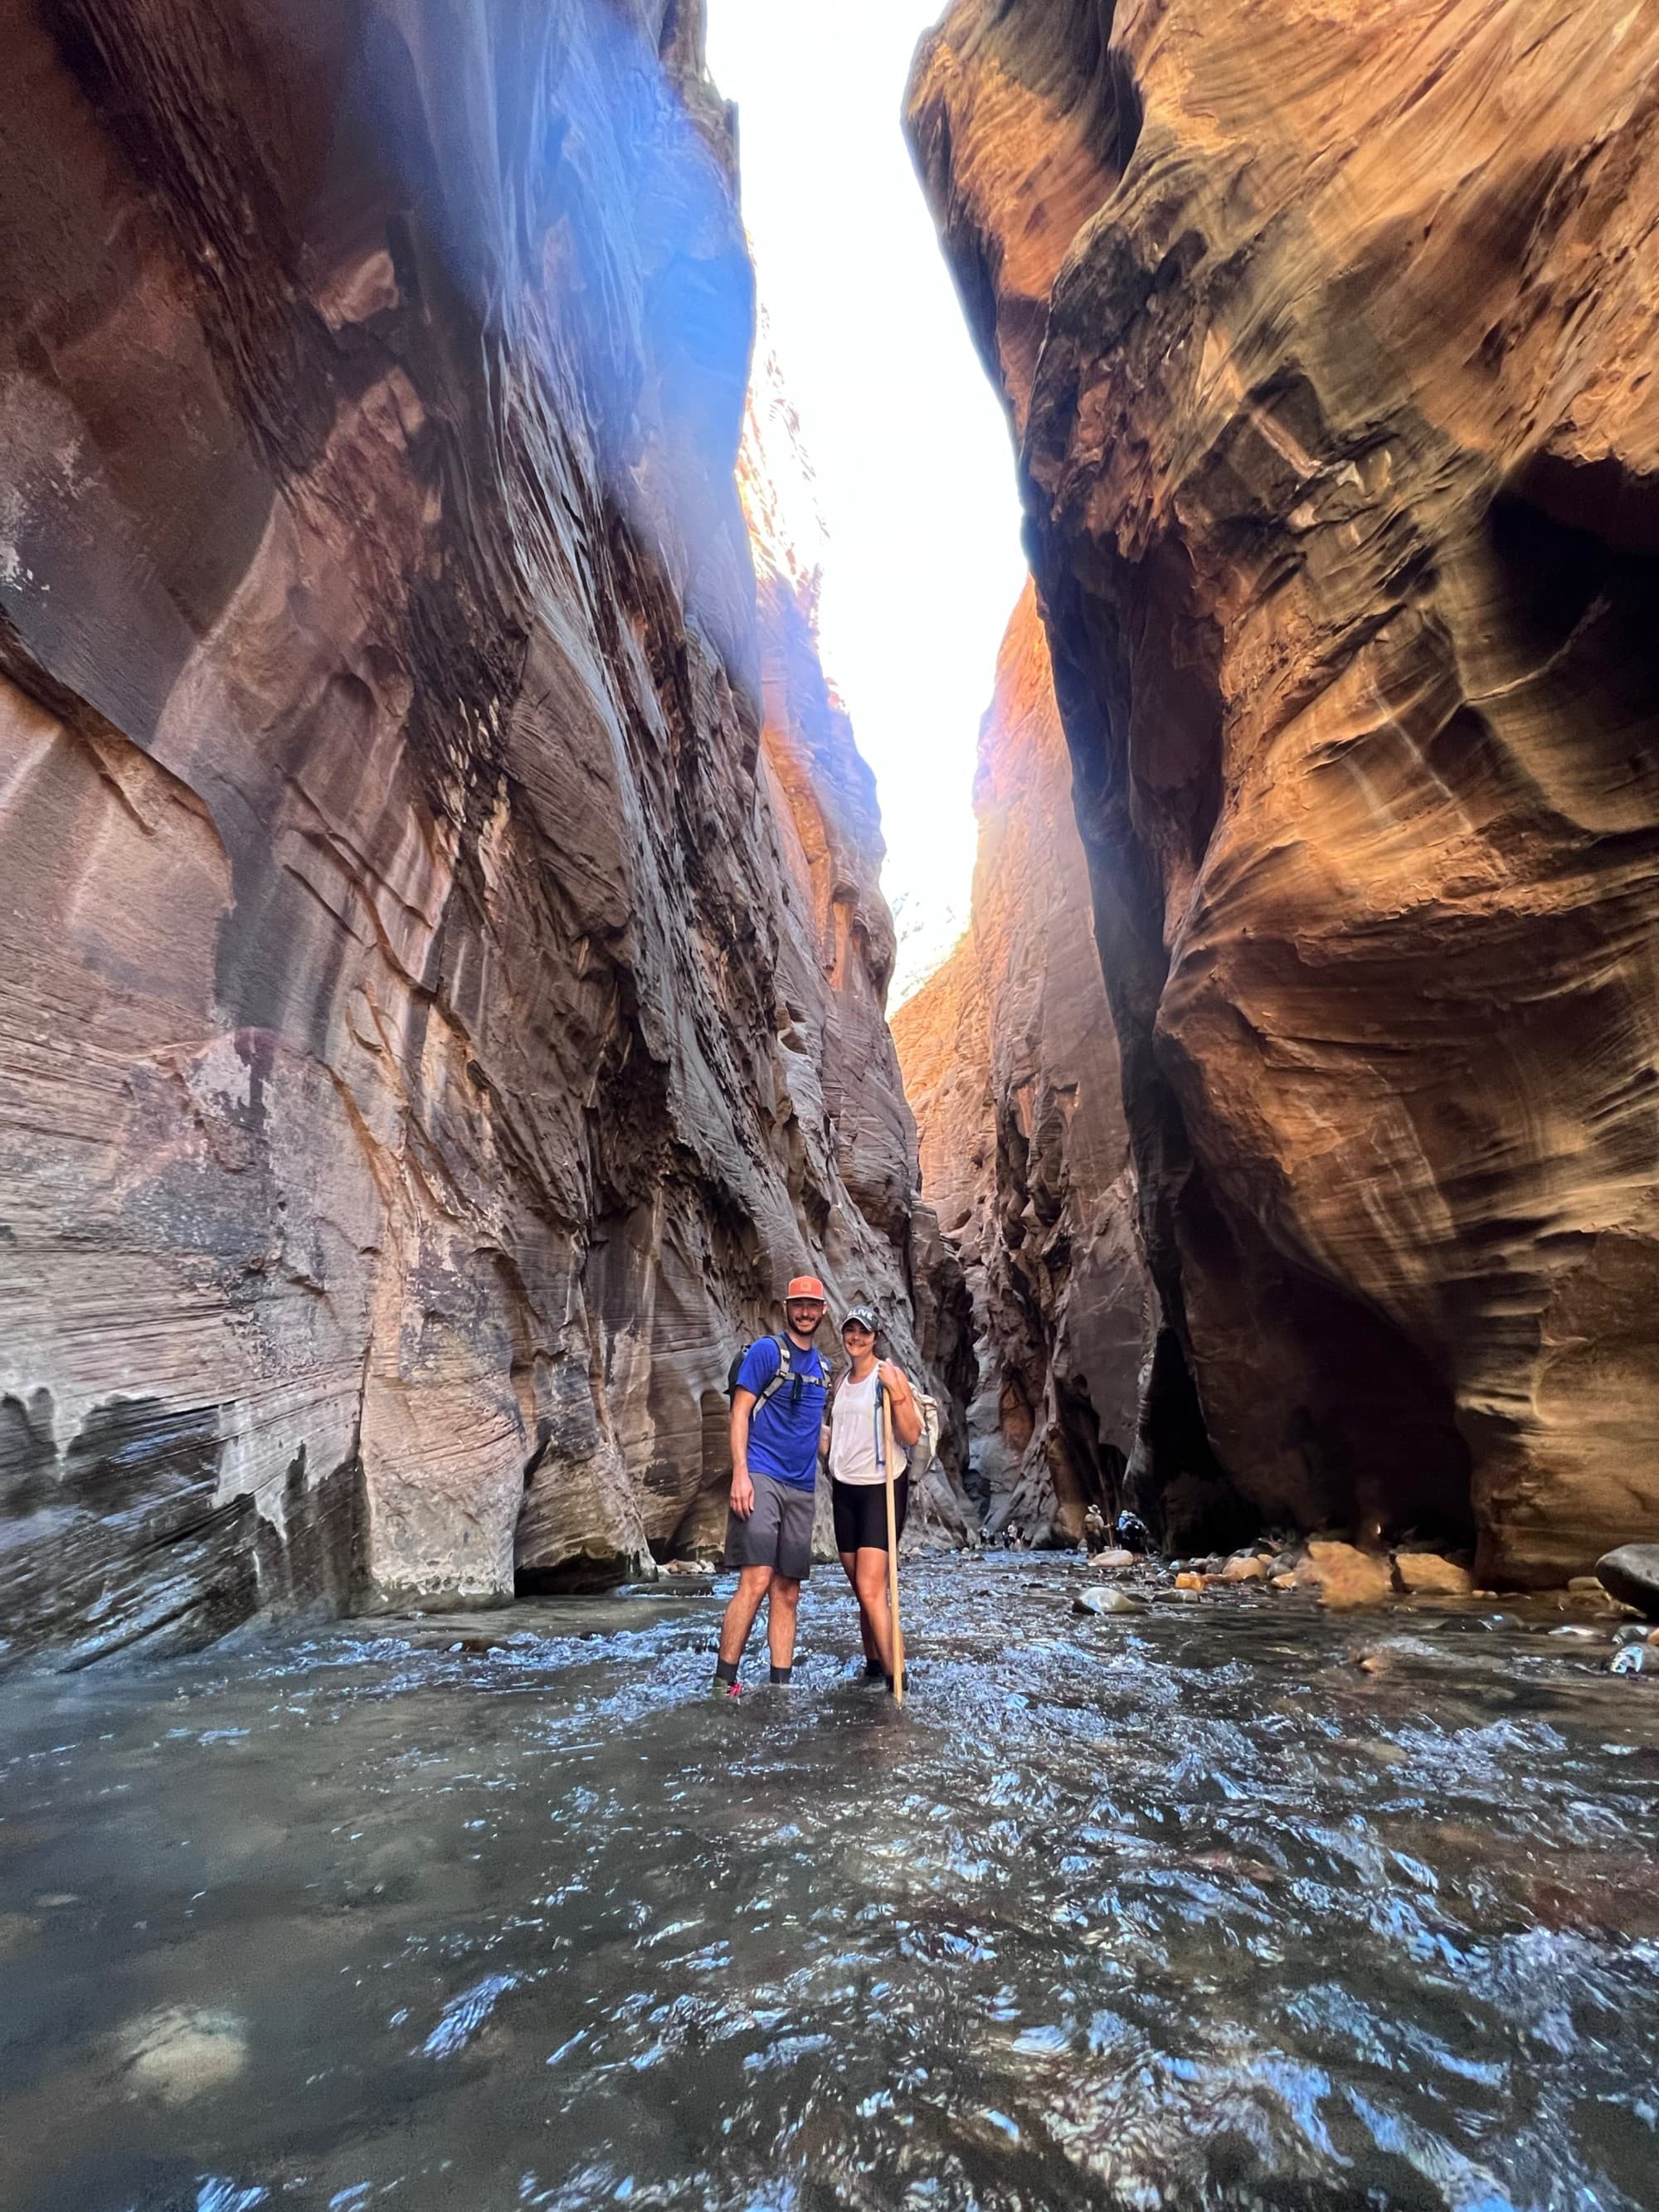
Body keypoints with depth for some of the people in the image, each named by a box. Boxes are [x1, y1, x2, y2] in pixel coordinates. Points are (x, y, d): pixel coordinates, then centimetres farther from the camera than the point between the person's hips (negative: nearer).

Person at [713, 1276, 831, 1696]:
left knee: (788, 1591, 9)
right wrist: (740, 1473, -17)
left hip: (801, 1488, 6)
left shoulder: (822, 1366, 15)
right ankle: (724, 1681, 2)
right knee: (756, 1581, -11)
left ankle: (781, 1685, 17)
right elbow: (740, 1412, -8)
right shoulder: (766, 1350, -4)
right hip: (762, 1478, -6)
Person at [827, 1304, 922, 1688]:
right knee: (861, 1591, 11)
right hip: (845, 1489, 6)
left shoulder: (890, 1375, -9)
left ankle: (894, 1677, -4)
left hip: (881, 1488, -6)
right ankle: (872, 1663, 25)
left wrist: (897, 1393, -25)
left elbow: (912, 1436, -14)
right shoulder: (840, 1382, 10)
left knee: (871, 1591, -13)